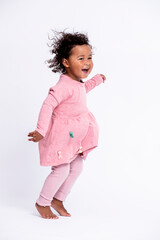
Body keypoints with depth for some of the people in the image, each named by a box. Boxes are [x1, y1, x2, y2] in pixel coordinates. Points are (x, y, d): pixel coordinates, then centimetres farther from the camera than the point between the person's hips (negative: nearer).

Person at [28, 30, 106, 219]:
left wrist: (96, 80, 33)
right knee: (61, 170, -5)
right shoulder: (64, 86, -26)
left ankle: (58, 200, 28)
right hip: (61, 134, -10)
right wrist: (41, 131, -38)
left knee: (77, 167, 12)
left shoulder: (77, 81, 5)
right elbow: (48, 105, -32)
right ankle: (42, 203, 15)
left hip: (75, 135, 10)